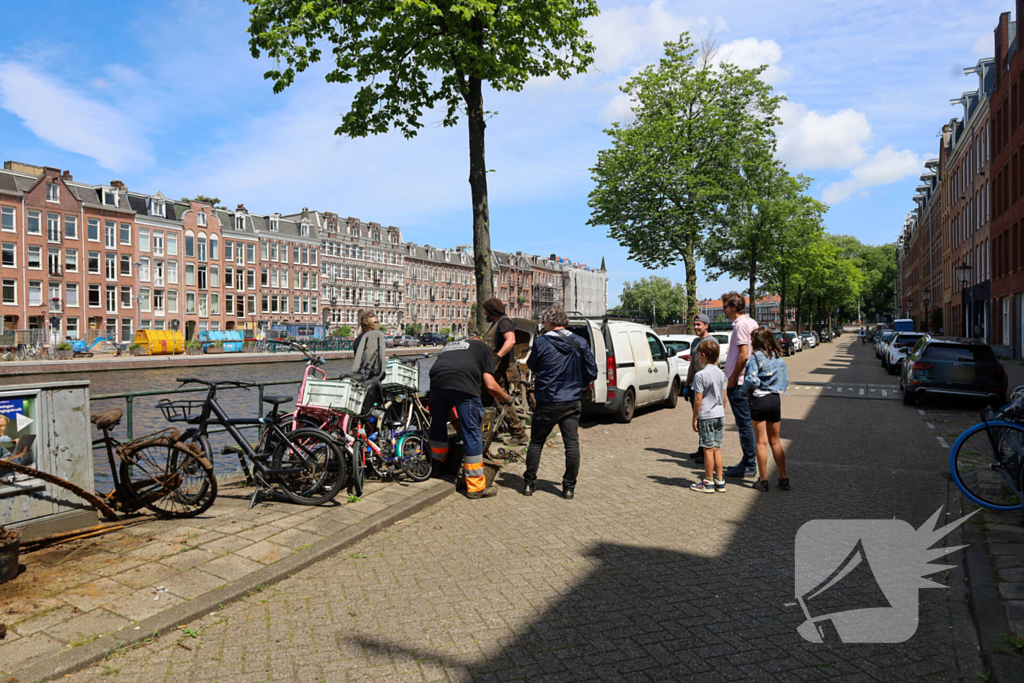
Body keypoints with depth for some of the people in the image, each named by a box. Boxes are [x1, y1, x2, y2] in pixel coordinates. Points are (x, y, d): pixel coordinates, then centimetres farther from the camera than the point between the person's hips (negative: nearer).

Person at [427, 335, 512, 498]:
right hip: (464, 387, -4)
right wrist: (508, 399, 31)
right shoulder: (482, 346, 25)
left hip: (436, 382, 5)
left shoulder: (447, 346, 39)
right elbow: (490, 385, 14)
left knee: (438, 423, 27)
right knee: (472, 434, 3)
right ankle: (475, 487, 9)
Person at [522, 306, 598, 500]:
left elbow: (531, 365, 7)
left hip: (547, 403, -2)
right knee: (572, 444, 7)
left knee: (536, 443, 12)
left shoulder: (541, 342, -10)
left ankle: (529, 483, 17)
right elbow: (592, 373, 3)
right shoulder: (580, 343, -1)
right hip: (572, 402, 2)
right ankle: (569, 487, 10)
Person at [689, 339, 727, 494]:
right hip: (720, 415, 7)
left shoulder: (700, 375, -15)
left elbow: (698, 400, -15)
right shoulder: (721, 373, 7)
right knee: (717, 449, 12)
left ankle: (708, 483, 9)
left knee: (708, 449, 1)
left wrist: (695, 418, -7)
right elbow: (724, 398, 12)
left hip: (706, 416, -7)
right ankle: (720, 482, 17)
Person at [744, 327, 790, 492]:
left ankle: (763, 481, 7)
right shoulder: (779, 357, 8)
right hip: (775, 399, 6)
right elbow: (785, 380, 11)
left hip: (759, 400, -6)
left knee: (761, 442, 2)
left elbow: (752, 380, -19)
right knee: (775, 441, 15)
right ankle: (783, 478, 18)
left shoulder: (755, 357, -11)